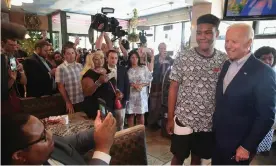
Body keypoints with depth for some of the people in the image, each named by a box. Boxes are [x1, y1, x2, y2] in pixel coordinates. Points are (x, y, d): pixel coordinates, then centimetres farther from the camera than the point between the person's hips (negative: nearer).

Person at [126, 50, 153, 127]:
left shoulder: (144, 68, 3)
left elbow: (149, 79, 1)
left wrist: (141, 85, -13)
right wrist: (133, 85, -14)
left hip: (141, 94, 0)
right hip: (130, 94, 0)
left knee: (141, 114, 8)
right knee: (130, 114, 4)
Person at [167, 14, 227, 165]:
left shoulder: (224, 60, -4)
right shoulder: (183, 57, -10)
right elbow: (173, 88, -6)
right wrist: (170, 118, -5)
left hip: (210, 123, 2)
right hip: (183, 120, -1)